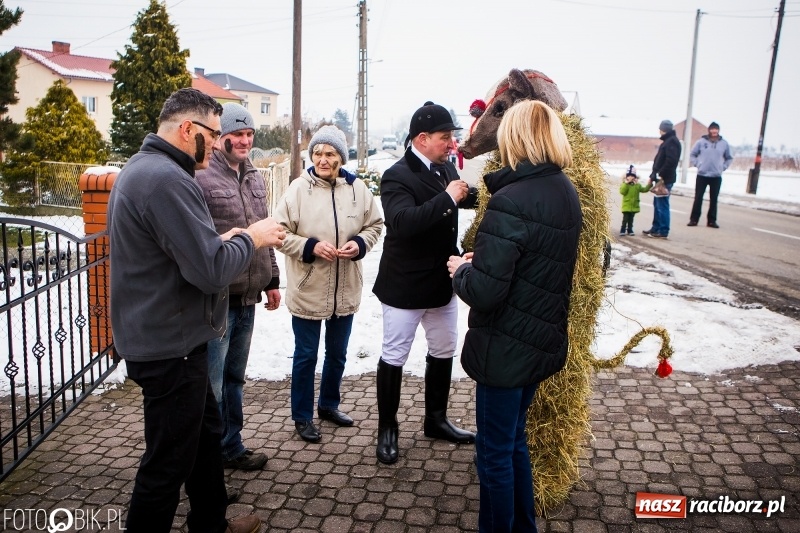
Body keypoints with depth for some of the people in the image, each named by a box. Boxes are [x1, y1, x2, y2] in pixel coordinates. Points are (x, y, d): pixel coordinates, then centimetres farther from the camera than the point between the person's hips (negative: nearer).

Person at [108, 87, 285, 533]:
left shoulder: (142, 168, 11)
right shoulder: (167, 179, -24)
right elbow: (212, 271, -28)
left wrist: (223, 240, 6)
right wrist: (251, 238, -12)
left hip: (162, 339, 11)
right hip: (170, 347, -11)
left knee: (206, 433, 24)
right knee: (168, 462, 4)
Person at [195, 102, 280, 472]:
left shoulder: (255, 178, 14)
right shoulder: (200, 177, -12)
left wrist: (271, 279, 19)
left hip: (247, 296, 8)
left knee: (234, 377, 19)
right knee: (211, 384, 1)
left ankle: (231, 447, 33)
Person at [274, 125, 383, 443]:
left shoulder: (357, 188, -1)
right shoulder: (298, 189, -10)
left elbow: (375, 225, 7)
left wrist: (360, 243, -12)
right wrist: (310, 247, -22)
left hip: (346, 289, 4)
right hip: (307, 289, -3)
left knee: (337, 353, 19)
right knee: (306, 355, 8)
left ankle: (329, 404, 40)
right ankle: (302, 417, 25)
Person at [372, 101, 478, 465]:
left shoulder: (446, 168, 3)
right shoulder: (397, 176, -18)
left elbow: (462, 198, 21)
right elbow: (403, 222, -35)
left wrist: (471, 194, 1)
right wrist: (448, 198, -31)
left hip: (442, 281, 8)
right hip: (405, 285, -8)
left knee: (444, 352, 18)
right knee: (394, 356, 7)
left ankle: (436, 419, 37)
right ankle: (387, 428, 24)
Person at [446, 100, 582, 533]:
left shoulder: (511, 201, -24)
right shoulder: (567, 193, 5)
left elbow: (484, 291, -26)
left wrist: (461, 270, -6)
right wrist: (483, 260, 7)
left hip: (507, 347, -9)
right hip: (544, 339, 9)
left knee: (494, 452, 9)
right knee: (513, 440, 24)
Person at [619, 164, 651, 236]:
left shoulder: (637, 185, 7)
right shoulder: (624, 184, -5)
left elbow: (644, 189, 7)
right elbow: (622, 192, -18)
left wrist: (649, 185, -6)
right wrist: (626, 183, -21)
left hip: (634, 206, 4)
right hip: (626, 206, -3)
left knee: (631, 219, 11)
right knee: (625, 219, -2)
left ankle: (630, 230, 19)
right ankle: (622, 230, 6)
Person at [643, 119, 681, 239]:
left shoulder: (672, 142, -12)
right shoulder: (667, 141, 20)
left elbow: (671, 161, -23)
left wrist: (660, 174, -22)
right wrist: (653, 176, 18)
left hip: (665, 179, -10)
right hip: (661, 179, 10)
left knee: (662, 205, -7)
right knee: (657, 204, 15)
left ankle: (663, 231, -4)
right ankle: (655, 228, 22)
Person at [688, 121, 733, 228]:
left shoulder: (724, 143, 3)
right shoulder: (701, 141, -3)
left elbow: (729, 158, 16)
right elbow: (692, 154, 7)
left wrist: (723, 167, 4)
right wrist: (697, 164, -4)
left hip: (716, 177, 2)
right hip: (702, 175, -2)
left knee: (714, 199, 6)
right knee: (698, 198, 1)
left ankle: (712, 221, 12)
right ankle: (694, 219, 7)